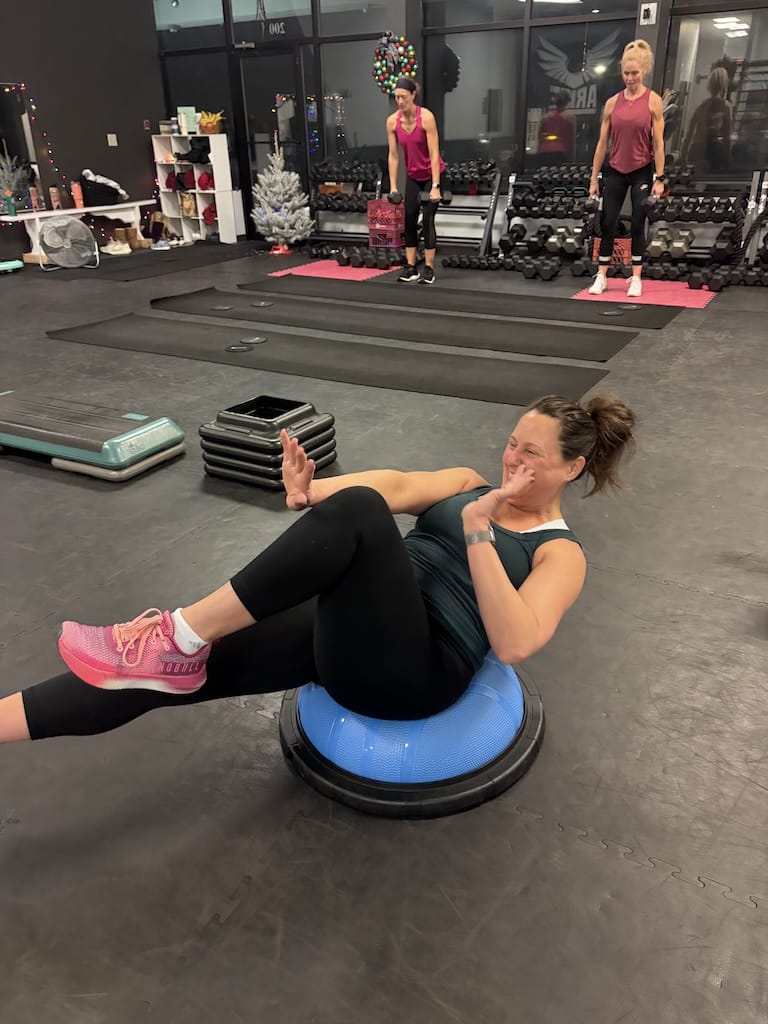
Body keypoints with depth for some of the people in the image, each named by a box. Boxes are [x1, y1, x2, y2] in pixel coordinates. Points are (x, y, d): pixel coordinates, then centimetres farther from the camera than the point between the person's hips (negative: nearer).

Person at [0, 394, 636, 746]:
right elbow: (399, 486, -3)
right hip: (354, 628, 6)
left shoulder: (561, 554, 3)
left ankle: (180, 637, -25)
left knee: (356, 512, -34)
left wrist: (478, 533, -26)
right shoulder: (473, 484, 19)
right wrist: (313, 492, -22)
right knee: (168, 673, -11)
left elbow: (514, 645, -17)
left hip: (414, 670, -6)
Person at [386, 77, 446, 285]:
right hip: (413, 176, 5)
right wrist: (393, 187, -10)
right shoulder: (392, 121, -10)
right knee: (409, 219, 0)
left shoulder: (426, 117, -23)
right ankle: (411, 267, 5)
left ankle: (429, 269, -4)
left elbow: (434, 154, -25)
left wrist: (435, 186, -29)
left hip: (432, 174, -5)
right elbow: (393, 155, -6)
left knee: (427, 219, -9)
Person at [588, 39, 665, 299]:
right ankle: (601, 277, 8)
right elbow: (602, 142, 4)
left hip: (642, 171, -2)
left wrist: (659, 178, -11)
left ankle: (636, 278, 9)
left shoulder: (653, 101, -4)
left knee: (637, 224, 2)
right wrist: (594, 178, 2)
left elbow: (658, 142, -6)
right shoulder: (613, 102, 3)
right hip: (615, 171, 2)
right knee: (608, 223, 1)